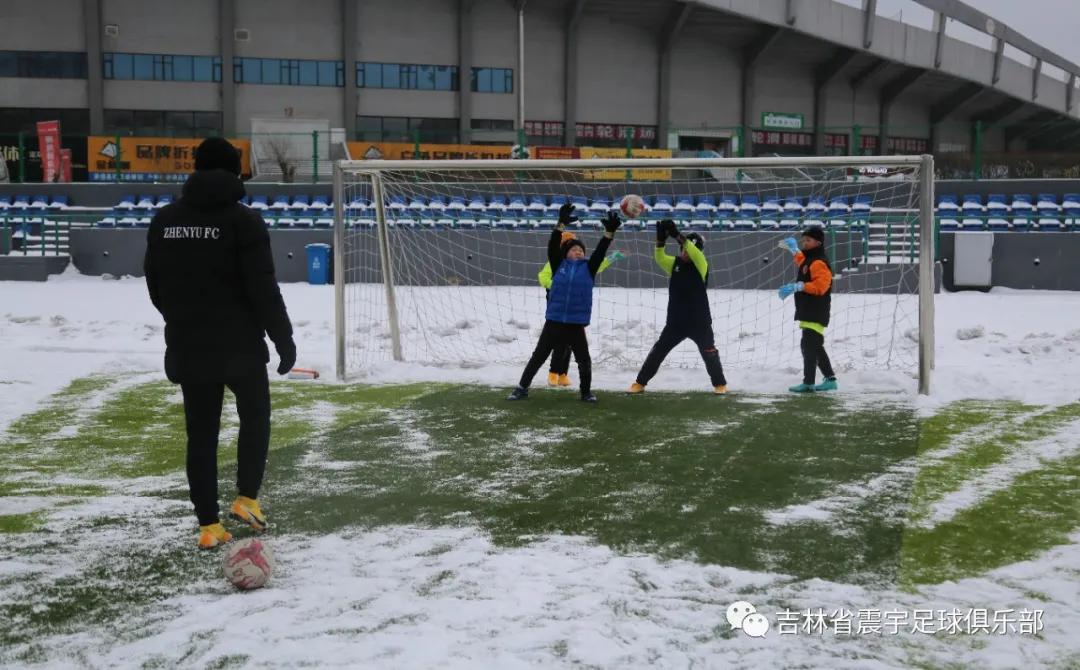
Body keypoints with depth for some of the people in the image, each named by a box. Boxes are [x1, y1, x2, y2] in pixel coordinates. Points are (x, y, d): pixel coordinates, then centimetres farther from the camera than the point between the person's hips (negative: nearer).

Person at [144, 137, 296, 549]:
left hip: (187, 345, 4)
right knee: (255, 418, 19)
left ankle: (208, 525, 12)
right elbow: (263, 287, -15)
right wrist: (283, 339, -7)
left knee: (201, 433, 9)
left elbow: (155, 285, 13)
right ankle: (247, 498, 13)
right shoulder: (243, 220, -12)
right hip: (239, 345, -4)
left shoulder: (164, 220, 5)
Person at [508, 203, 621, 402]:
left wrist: (609, 232, -19)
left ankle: (586, 391, 24)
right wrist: (561, 224, -20)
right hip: (553, 322, -1)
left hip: (576, 325, 1)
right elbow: (552, 246, -9)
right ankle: (522, 389, 19)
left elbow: (600, 252, -5)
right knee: (538, 357, 8)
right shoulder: (559, 266, 3)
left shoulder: (588, 268, 6)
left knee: (584, 360, 3)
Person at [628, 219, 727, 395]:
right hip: (676, 321, 3)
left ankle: (720, 384, 25)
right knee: (658, 351, 4)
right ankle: (640, 383, 12)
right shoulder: (675, 263, 2)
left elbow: (694, 253, -29)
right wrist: (661, 239, -30)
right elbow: (659, 258, -14)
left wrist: (676, 234, -37)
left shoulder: (701, 264, -9)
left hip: (699, 322, -3)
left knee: (709, 354, 4)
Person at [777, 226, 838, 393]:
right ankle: (830, 379, 22)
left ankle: (808, 383, -14)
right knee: (815, 346, 16)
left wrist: (798, 286, -33)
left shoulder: (819, 262, -15)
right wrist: (794, 250, 48)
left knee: (809, 346, -13)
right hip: (809, 312, 11)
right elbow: (802, 263, 42)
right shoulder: (810, 259, 16)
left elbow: (820, 286, -28)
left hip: (815, 313, -11)